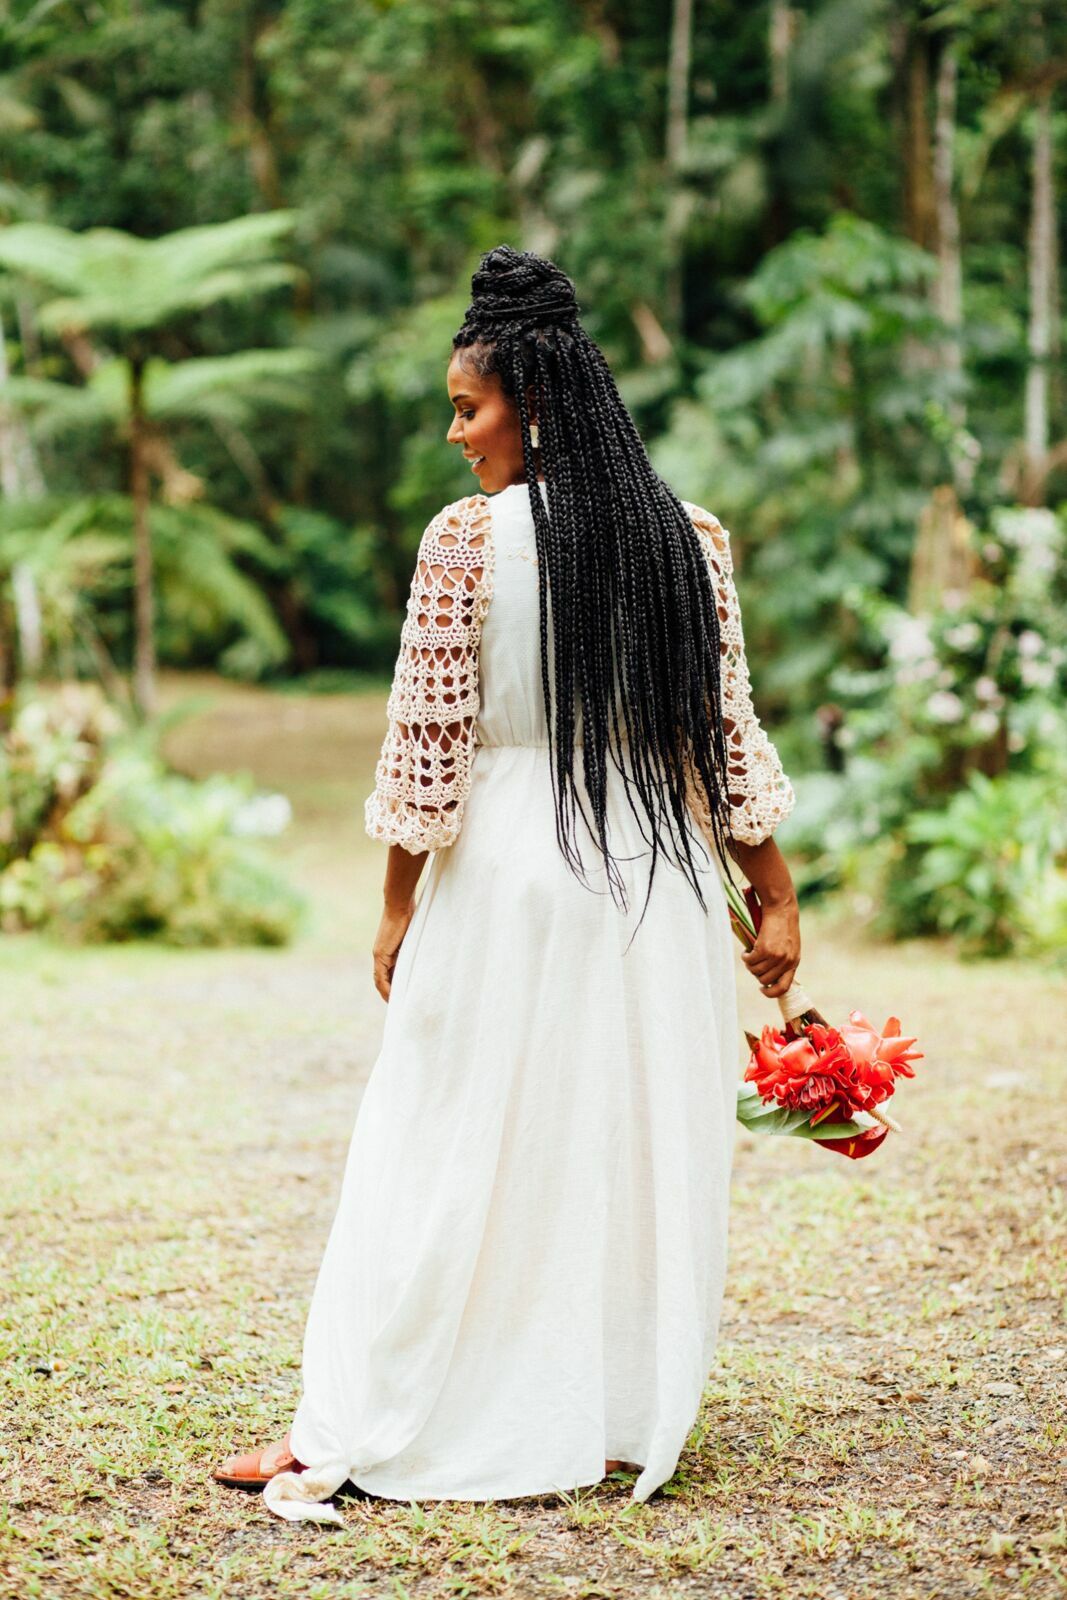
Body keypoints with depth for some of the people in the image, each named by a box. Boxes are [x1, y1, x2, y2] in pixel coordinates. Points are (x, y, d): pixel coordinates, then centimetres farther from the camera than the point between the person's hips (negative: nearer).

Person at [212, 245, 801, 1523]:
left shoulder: (466, 538, -8)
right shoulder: (693, 538, 2)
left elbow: (428, 744, -8)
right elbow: (725, 736, 2)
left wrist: (399, 908, 1)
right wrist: (775, 899, 8)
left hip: (505, 875, -3)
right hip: (659, 879, 3)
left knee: (452, 1154, 4)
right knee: (641, 1150, 12)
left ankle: (347, 1432, 10)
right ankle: (628, 1422, 21)